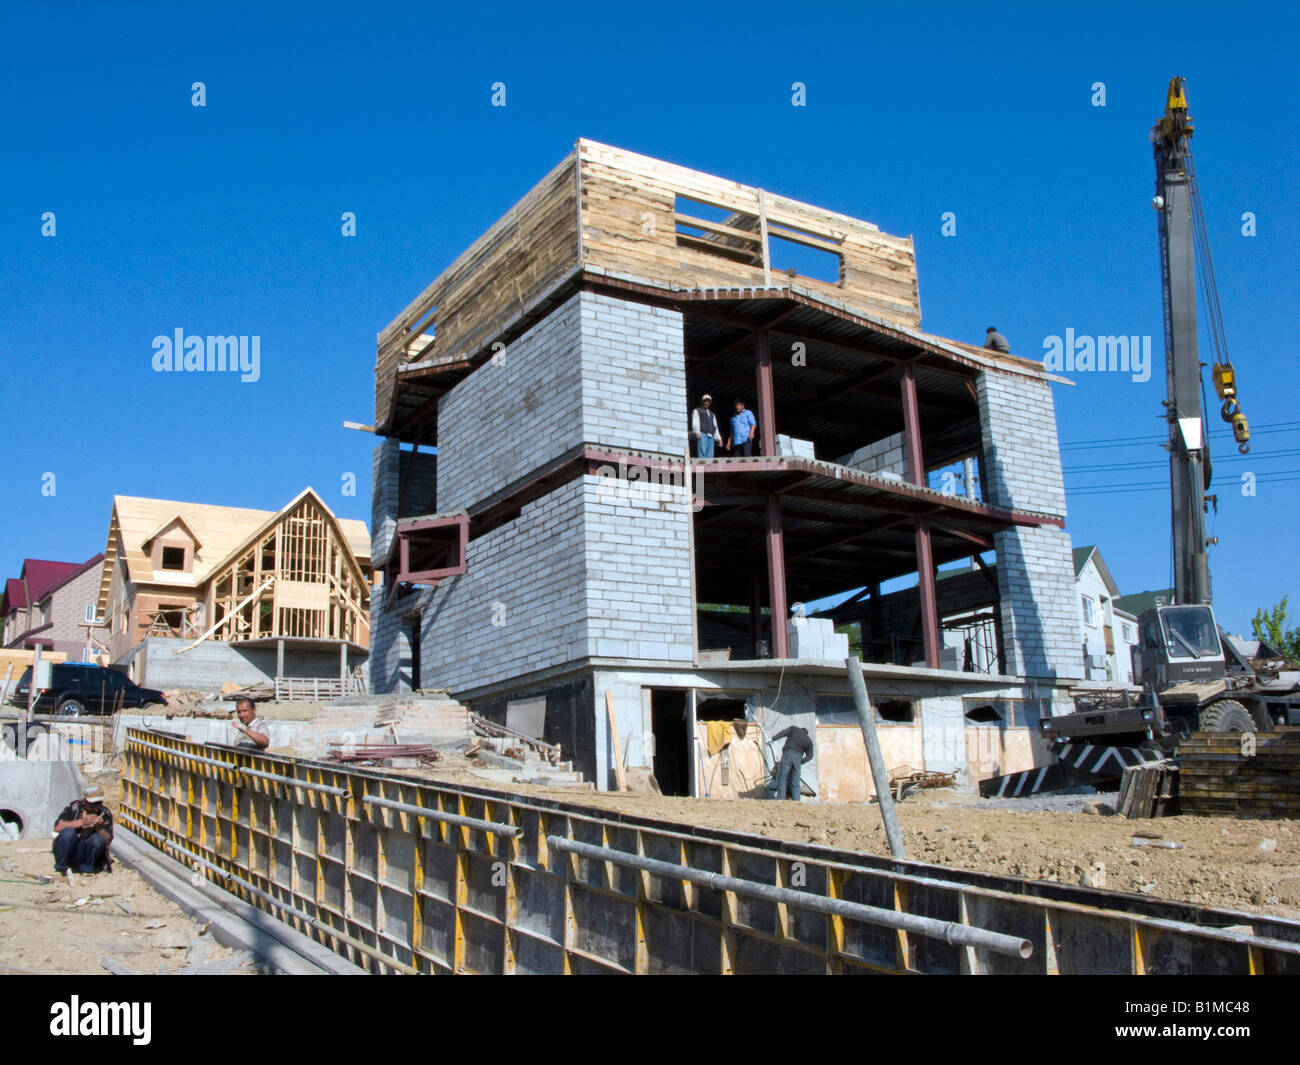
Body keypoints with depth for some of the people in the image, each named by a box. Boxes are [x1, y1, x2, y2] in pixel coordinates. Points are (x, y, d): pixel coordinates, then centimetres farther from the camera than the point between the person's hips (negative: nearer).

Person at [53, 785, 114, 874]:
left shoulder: (105, 814, -2)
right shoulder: (74, 807, -7)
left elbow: (108, 840, -10)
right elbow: (57, 827, -19)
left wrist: (99, 826, -28)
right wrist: (81, 822, -28)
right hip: (68, 852, -1)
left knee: (98, 839, -27)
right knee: (68, 831, -28)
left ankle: (86, 867, -6)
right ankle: (61, 867, -9)